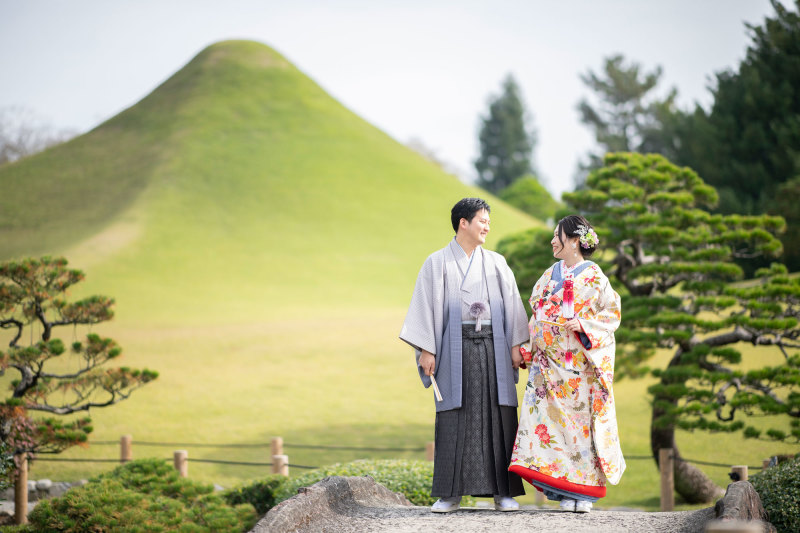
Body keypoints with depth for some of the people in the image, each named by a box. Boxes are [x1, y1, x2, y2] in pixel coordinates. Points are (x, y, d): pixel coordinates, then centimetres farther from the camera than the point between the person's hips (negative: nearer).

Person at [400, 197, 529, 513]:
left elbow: (512, 305, 12)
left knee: (498, 416, -2)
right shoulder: (437, 263, 6)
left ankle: (502, 491, 1)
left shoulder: (496, 263, 13)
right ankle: (451, 493, 0)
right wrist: (426, 350, -7)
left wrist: (516, 345, 2)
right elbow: (427, 306, 1)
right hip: (455, 348, -2)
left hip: (492, 347, 2)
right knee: (454, 418, -4)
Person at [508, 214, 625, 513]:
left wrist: (583, 326, -17)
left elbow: (612, 313, -3)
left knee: (580, 419, -4)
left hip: (580, 363, -5)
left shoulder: (593, 277, -2)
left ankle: (584, 491, 3)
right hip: (549, 362, 5)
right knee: (551, 419, -3)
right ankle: (566, 490, 1)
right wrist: (527, 350, 10)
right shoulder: (550, 276, 14)